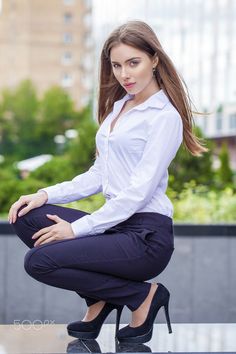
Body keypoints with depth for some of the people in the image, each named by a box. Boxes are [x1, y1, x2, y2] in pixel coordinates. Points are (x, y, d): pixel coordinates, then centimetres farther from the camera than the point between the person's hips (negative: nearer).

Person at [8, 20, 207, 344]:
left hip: (146, 235, -8)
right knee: (27, 218, -4)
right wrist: (47, 195, 3)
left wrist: (77, 229, -16)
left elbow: (139, 191, -17)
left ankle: (142, 296, -3)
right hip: (116, 225, 8)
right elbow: (99, 174, 17)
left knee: (39, 261, -19)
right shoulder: (119, 106, 15)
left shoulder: (165, 116, -11)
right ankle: (100, 299, 6)